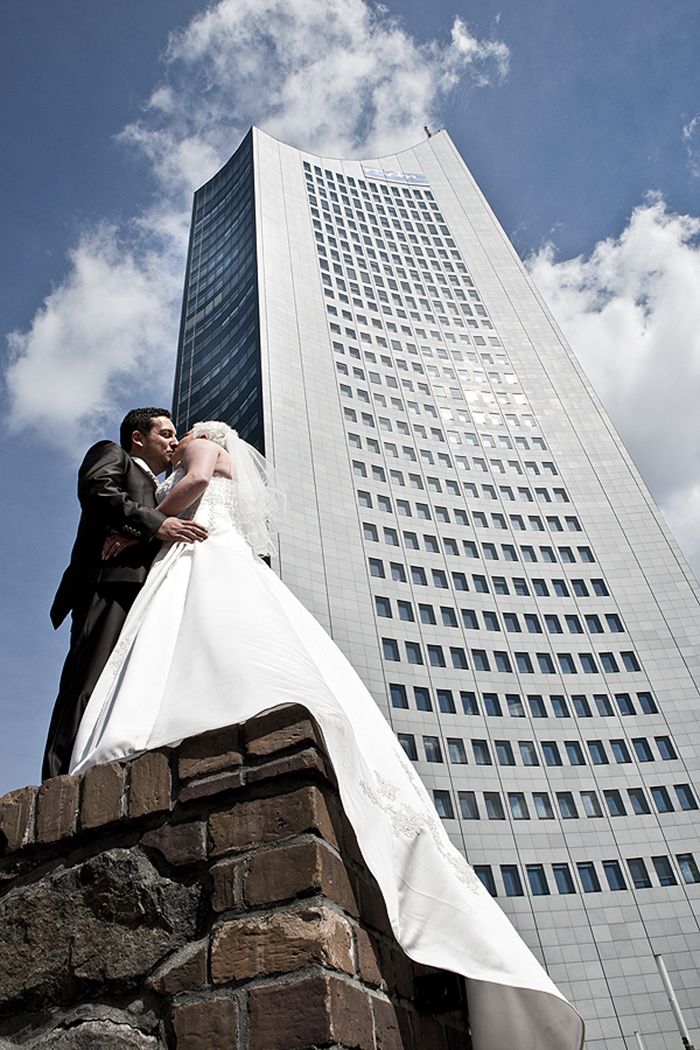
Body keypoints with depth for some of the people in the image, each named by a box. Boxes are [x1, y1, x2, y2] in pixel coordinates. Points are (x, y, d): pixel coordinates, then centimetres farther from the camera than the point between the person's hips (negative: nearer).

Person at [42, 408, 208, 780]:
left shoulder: (157, 496, 43)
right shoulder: (110, 454, 21)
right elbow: (95, 490, -3)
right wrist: (156, 523, -12)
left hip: (141, 596, 8)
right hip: (109, 583, -7)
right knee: (88, 690, -22)